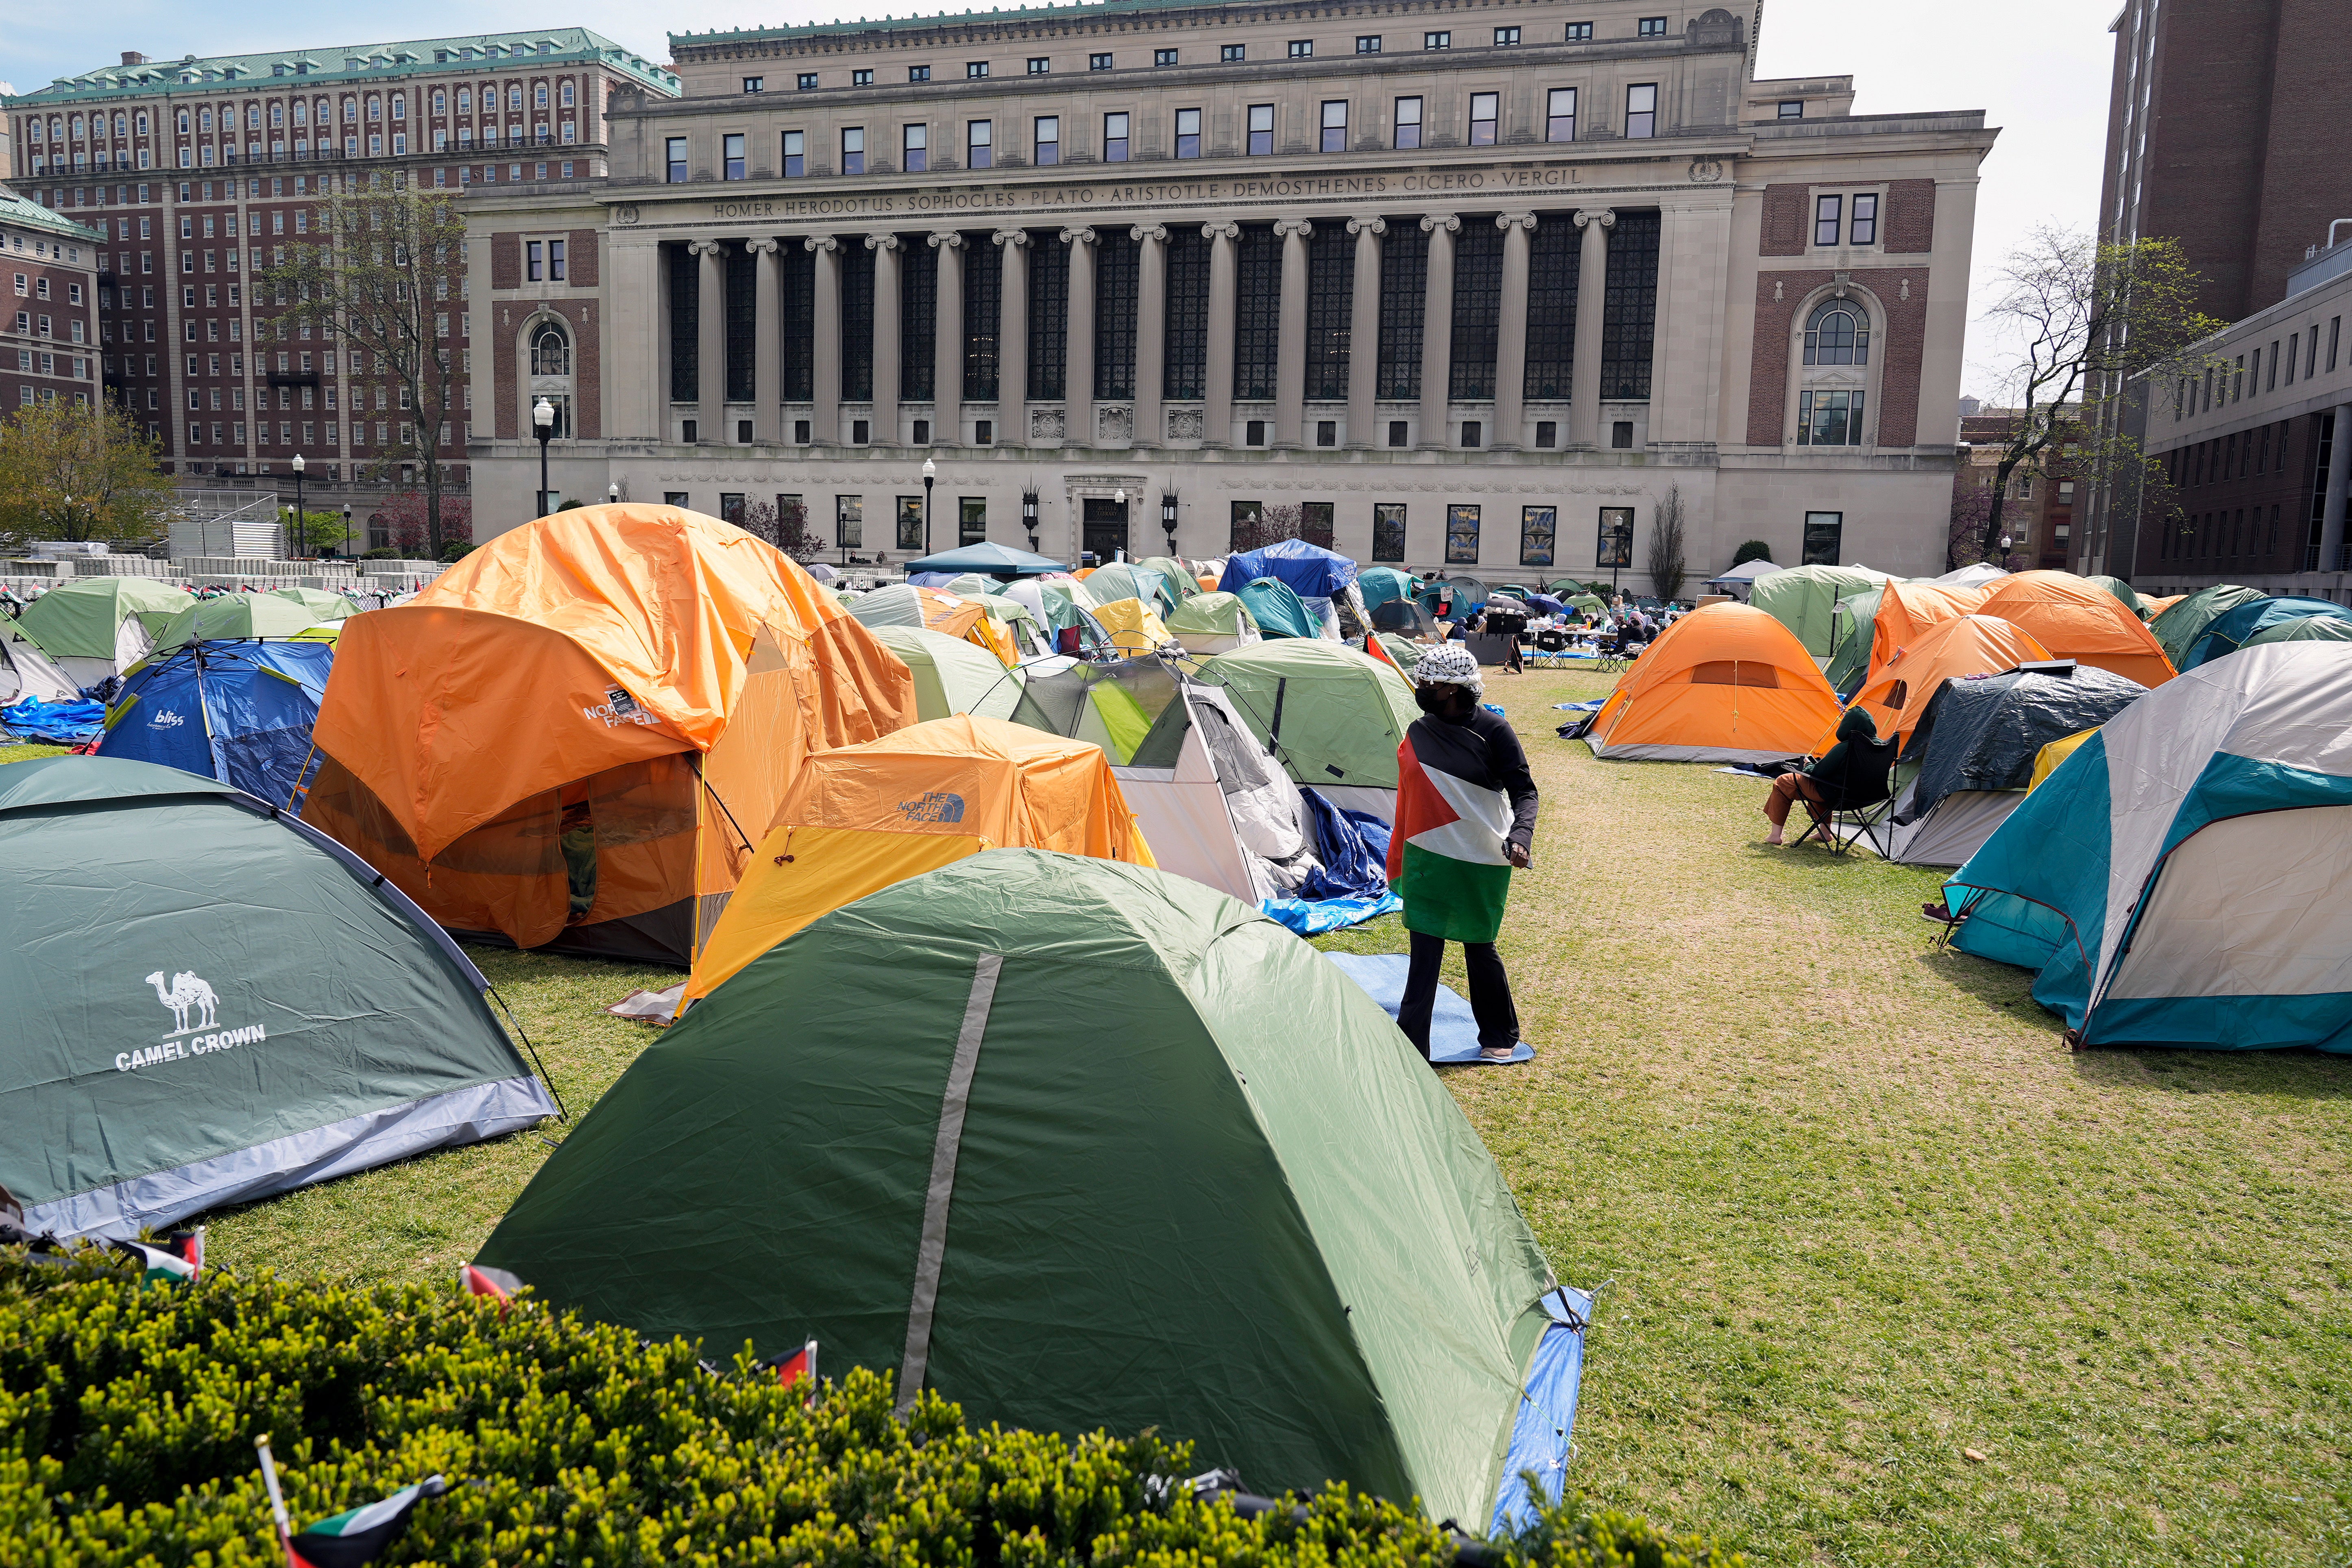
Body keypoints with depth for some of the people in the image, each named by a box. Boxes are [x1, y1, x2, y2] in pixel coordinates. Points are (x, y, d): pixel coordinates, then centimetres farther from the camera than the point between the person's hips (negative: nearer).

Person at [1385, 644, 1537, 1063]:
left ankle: (1500, 1037, 30)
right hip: (1427, 858, 4)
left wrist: (1520, 836, -28)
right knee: (1425, 953, 2)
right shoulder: (1419, 733, 4)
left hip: (1481, 861, -4)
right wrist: (1399, 863, 16)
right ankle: (1410, 1045, 7)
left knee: (1479, 947, 9)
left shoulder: (1492, 731, -11)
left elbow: (1524, 792, -10)